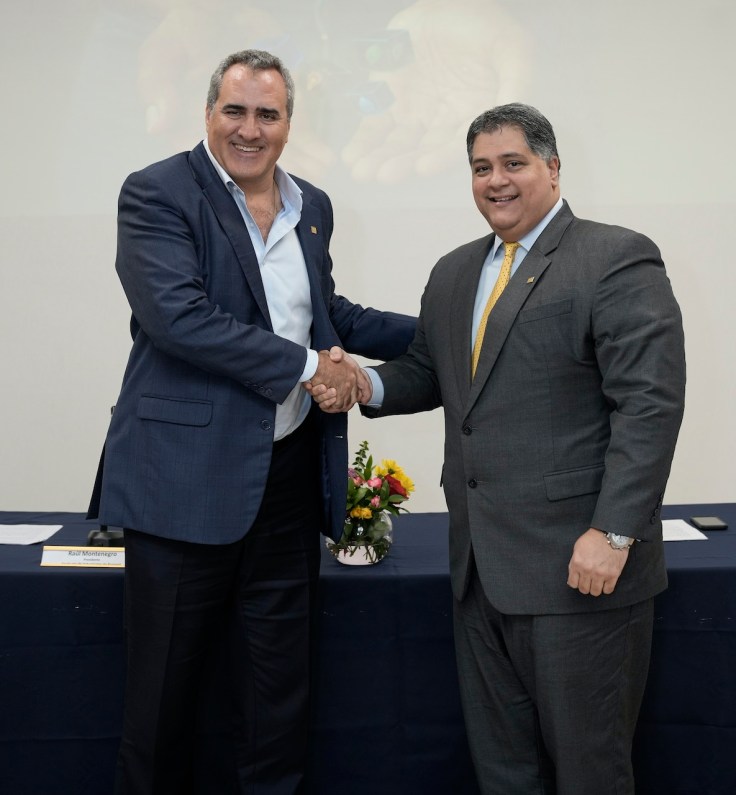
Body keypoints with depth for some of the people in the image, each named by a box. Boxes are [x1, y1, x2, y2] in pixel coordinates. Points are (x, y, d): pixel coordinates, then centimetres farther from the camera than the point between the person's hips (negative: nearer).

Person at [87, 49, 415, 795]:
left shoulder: (312, 206, 12)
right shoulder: (157, 193, -7)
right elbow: (176, 314, -21)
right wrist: (307, 365, -17)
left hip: (290, 474, 5)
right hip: (186, 476, -5)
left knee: (280, 676, 17)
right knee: (163, 683, 11)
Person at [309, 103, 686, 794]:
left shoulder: (618, 259, -8)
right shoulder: (453, 273, 15)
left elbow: (650, 403, -14)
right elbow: (428, 372, 22)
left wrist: (613, 533, -20)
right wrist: (365, 386, 1)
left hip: (581, 562, -6)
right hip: (481, 561, 7)